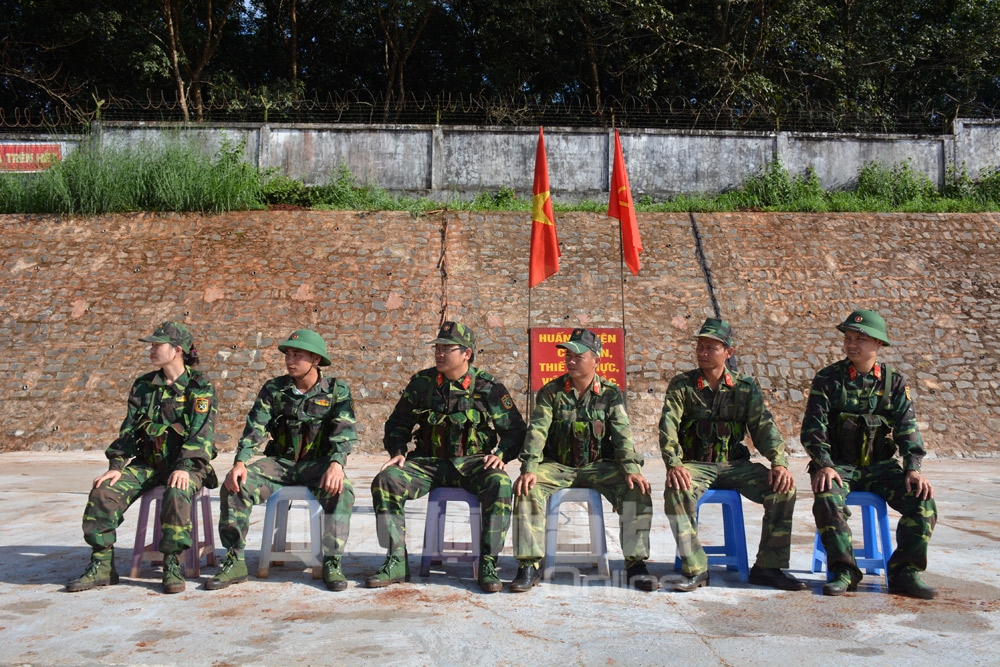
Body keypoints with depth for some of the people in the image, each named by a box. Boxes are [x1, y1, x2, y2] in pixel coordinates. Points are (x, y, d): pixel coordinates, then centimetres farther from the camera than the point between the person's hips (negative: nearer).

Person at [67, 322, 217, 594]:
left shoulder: (199, 387, -6)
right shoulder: (143, 386, 11)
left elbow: (201, 432, -14)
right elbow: (129, 430, 9)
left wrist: (184, 468, -26)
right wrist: (116, 466, -5)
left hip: (187, 464, -5)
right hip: (148, 464, 5)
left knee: (177, 493, -36)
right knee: (104, 490, -17)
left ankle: (172, 565, -22)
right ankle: (101, 565, -8)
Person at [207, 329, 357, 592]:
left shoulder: (337, 390, -2)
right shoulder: (273, 389, 4)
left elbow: (345, 431, -14)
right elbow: (254, 428, -3)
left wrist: (337, 463, -34)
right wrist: (240, 462, -22)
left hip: (317, 463, -2)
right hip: (279, 462, 3)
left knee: (341, 491, -33)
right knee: (234, 486, -20)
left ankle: (332, 563, -21)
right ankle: (235, 561, -10)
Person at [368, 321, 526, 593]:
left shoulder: (488, 387, -2)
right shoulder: (422, 383, 4)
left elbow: (515, 430, 4)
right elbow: (398, 424, 14)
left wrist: (502, 453, -13)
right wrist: (398, 452, -3)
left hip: (473, 462, -2)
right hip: (428, 462, 2)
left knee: (499, 484, -33)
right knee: (385, 481, -21)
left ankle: (488, 563, -19)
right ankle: (397, 562, -12)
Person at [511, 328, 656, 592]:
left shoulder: (611, 394, 1)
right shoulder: (551, 392, -1)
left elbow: (622, 434, -8)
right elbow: (537, 431, -11)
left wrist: (631, 468, -25)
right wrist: (529, 469, -26)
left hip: (598, 466, 1)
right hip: (557, 465, 0)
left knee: (637, 489, -24)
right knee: (526, 489, -29)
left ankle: (636, 565, -13)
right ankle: (528, 566, -22)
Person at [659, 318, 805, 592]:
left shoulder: (746, 387, 6)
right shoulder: (681, 386, -1)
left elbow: (764, 427, 1)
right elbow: (668, 428, -11)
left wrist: (779, 462, -17)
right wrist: (674, 464, -29)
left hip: (736, 464, 2)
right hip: (696, 465, -2)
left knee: (784, 488, -20)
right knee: (676, 491, -34)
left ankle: (767, 567, -5)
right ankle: (694, 570, -21)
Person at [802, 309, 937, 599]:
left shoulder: (895, 383, 5)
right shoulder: (828, 379, -2)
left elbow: (908, 430, -1)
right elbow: (813, 427, -7)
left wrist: (913, 468, -16)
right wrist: (824, 465, -22)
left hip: (882, 466, 2)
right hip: (838, 465, -2)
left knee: (923, 500, -22)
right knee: (827, 498, -33)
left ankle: (905, 573, -8)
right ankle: (843, 571, -17)